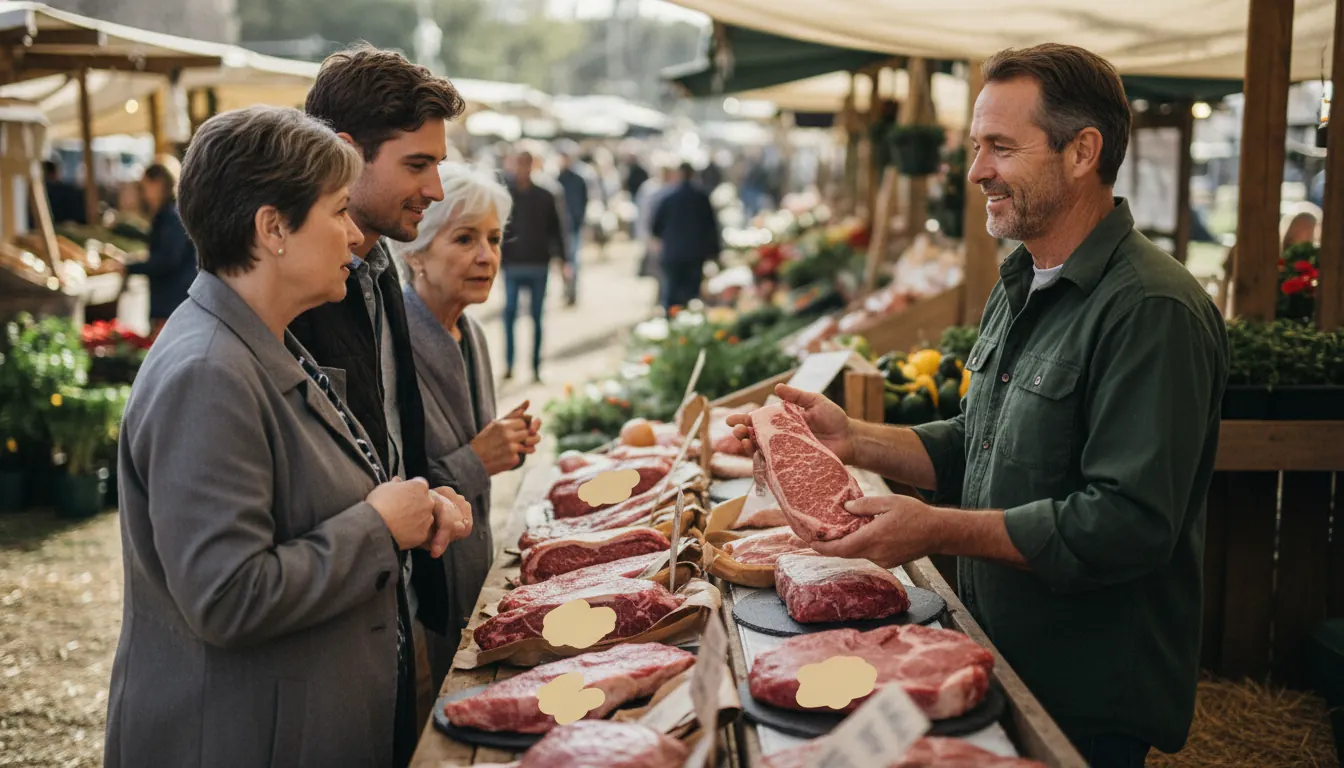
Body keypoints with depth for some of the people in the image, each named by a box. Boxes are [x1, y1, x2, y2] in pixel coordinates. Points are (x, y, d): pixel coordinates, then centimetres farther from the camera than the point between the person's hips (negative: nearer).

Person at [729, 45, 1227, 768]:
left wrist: (937, 530, -27)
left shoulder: (1151, 309, -23)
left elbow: (1130, 524, -28)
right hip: (1002, 660, 9)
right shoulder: (1019, 288, 9)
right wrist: (854, 439, 0)